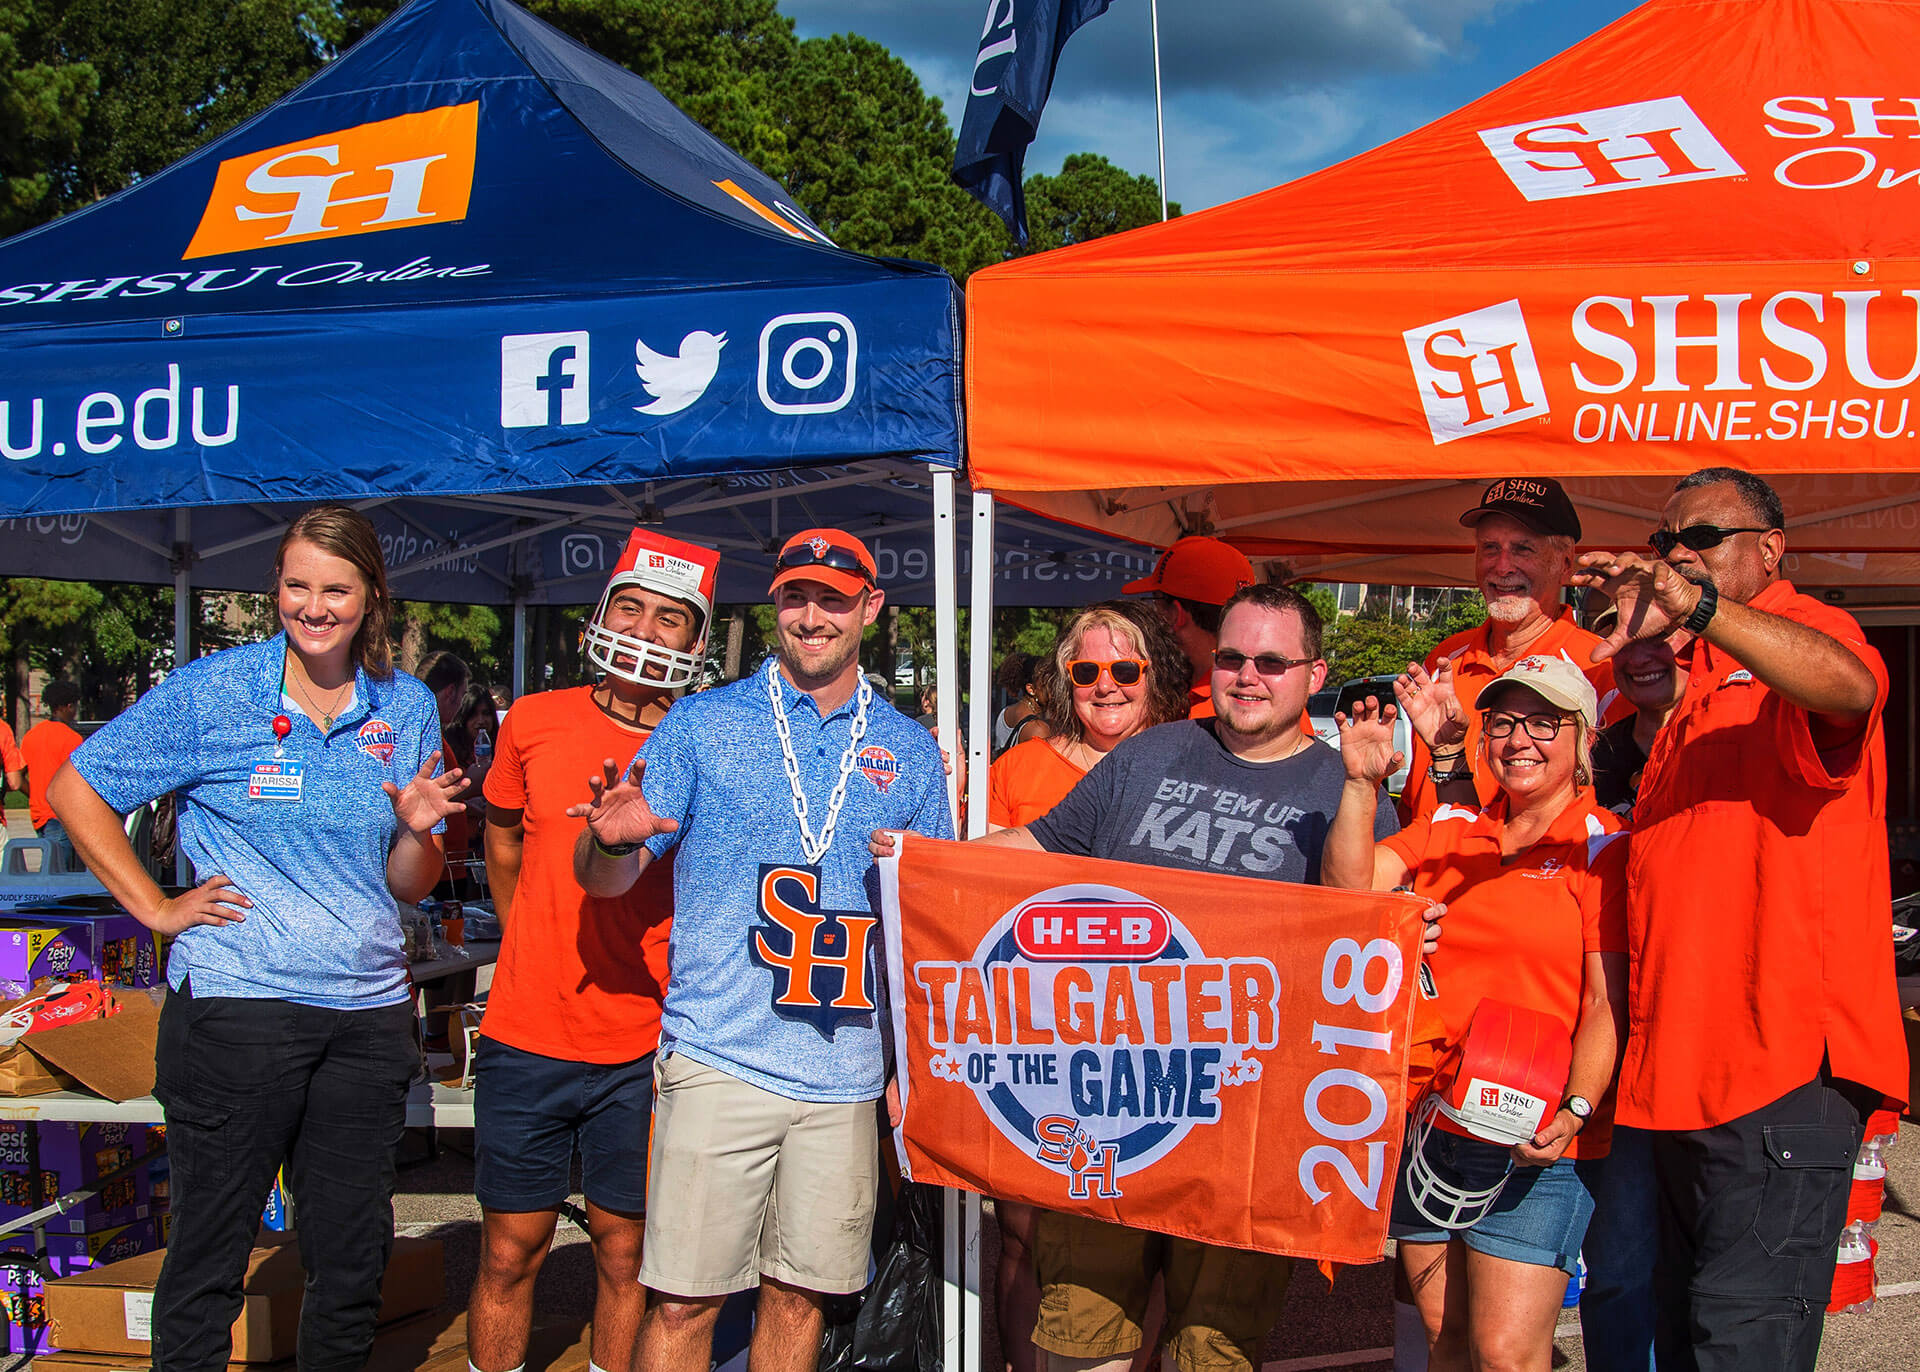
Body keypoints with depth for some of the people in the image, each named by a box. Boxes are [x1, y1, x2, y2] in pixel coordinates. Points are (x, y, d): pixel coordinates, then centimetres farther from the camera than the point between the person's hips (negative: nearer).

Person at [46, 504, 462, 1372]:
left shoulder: (406, 709, 7)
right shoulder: (209, 692, -2)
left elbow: (405, 885, 11)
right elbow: (76, 790, 3)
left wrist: (419, 830, -10)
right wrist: (156, 908, -2)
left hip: (367, 1015, 3)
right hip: (234, 1008, -3)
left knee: (354, 1257, 10)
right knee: (210, 1252, 4)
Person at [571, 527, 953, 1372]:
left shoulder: (909, 750, 11)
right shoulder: (702, 723, 3)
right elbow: (606, 880, 5)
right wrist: (613, 840, -19)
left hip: (846, 1074, 3)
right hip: (719, 1058, -2)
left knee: (800, 1296, 8)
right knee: (684, 1298, -2)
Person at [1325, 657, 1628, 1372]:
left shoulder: (1604, 847, -4)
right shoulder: (1449, 831, 12)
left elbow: (1609, 1004, -9)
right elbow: (1351, 885, -1)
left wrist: (1575, 1110, -22)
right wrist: (1363, 782, -12)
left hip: (1534, 1140, -5)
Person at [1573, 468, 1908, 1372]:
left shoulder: (1805, 632, -4)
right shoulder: (1687, 675, 21)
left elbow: (1851, 687, -31)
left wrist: (1696, 605, -41)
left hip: (1784, 1057, -9)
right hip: (1680, 1064, 9)